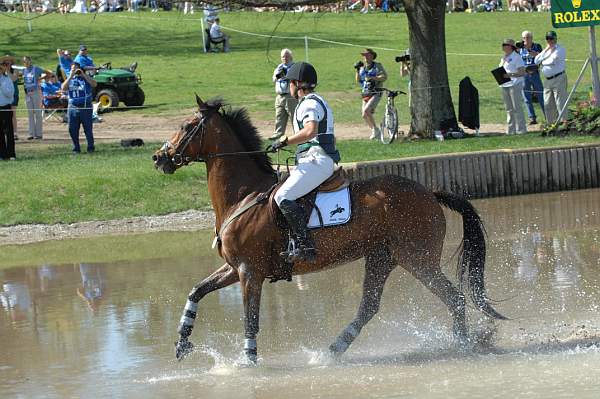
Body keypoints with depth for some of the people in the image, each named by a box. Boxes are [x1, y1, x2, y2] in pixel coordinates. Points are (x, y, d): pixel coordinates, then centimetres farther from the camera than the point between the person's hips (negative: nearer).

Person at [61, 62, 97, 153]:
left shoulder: (86, 78, 5)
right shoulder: (69, 80, 12)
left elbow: (94, 84, -13)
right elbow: (64, 88, -5)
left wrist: (83, 75, -16)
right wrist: (70, 77, -11)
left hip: (85, 108, -3)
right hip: (73, 107, 3)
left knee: (88, 129, -1)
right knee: (73, 130, 3)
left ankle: (90, 147, 9)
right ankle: (76, 148, 13)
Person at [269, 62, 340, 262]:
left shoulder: (309, 104, -10)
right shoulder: (317, 102, 24)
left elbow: (311, 130, -29)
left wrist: (285, 141, -21)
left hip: (315, 161, -11)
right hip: (322, 160, 11)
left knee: (283, 197, -23)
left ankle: (305, 246, -32)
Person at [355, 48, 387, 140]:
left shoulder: (377, 66, -3)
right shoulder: (362, 67, 14)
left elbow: (384, 77, -14)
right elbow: (358, 81, 14)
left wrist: (372, 78, -23)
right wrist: (357, 70, 1)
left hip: (376, 93, -7)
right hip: (365, 93, 7)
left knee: (366, 111, -24)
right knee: (364, 115, 4)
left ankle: (375, 129, -10)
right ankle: (376, 132, 20)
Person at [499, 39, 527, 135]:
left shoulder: (516, 57, -8)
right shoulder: (503, 58, 17)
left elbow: (522, 72, -13)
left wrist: (510, 75, -23)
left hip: (515, 84, -8)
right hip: (504, 85, 8)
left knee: (517, 108, -8)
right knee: (509, 109, 10)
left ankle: (521, 129, -4)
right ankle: (510, 129, 14)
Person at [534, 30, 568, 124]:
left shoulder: (560, 49, -4)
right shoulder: (546, 50, 20)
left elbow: (552, 61, -16)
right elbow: (536, 61, 8)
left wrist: (542, 62, 2)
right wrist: (545, 50, -1)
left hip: (558, 78, -8)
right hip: (547, 80, 8)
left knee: (561, 103, -10)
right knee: (548, 105, 10)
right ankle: (550, 123, 17)